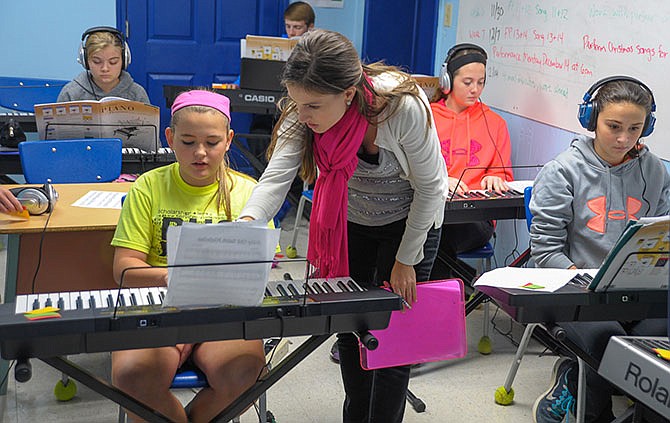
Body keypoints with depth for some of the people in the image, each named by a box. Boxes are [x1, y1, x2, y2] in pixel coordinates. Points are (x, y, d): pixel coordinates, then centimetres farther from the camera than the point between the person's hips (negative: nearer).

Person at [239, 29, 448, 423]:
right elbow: (276, 178, -30)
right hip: (350, 223, 4)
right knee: (349, 329, 12)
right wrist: (247, 223, -51)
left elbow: (431, 188, -23)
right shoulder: (302, 113, -24)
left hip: (409, 222, -4)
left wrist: (406, 261, -15)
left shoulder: (404, 106, -35)